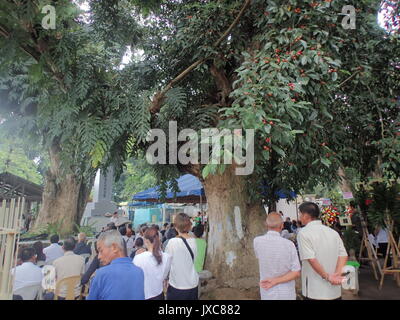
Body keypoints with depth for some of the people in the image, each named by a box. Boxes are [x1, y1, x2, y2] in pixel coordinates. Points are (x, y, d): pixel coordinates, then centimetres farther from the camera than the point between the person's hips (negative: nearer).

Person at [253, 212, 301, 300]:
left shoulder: (257, 241, -15)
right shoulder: (289, 244, -17)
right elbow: (297, 273, -15)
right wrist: (275, 281, -18)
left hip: (268, 294, 1)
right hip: (287, 294, -1)